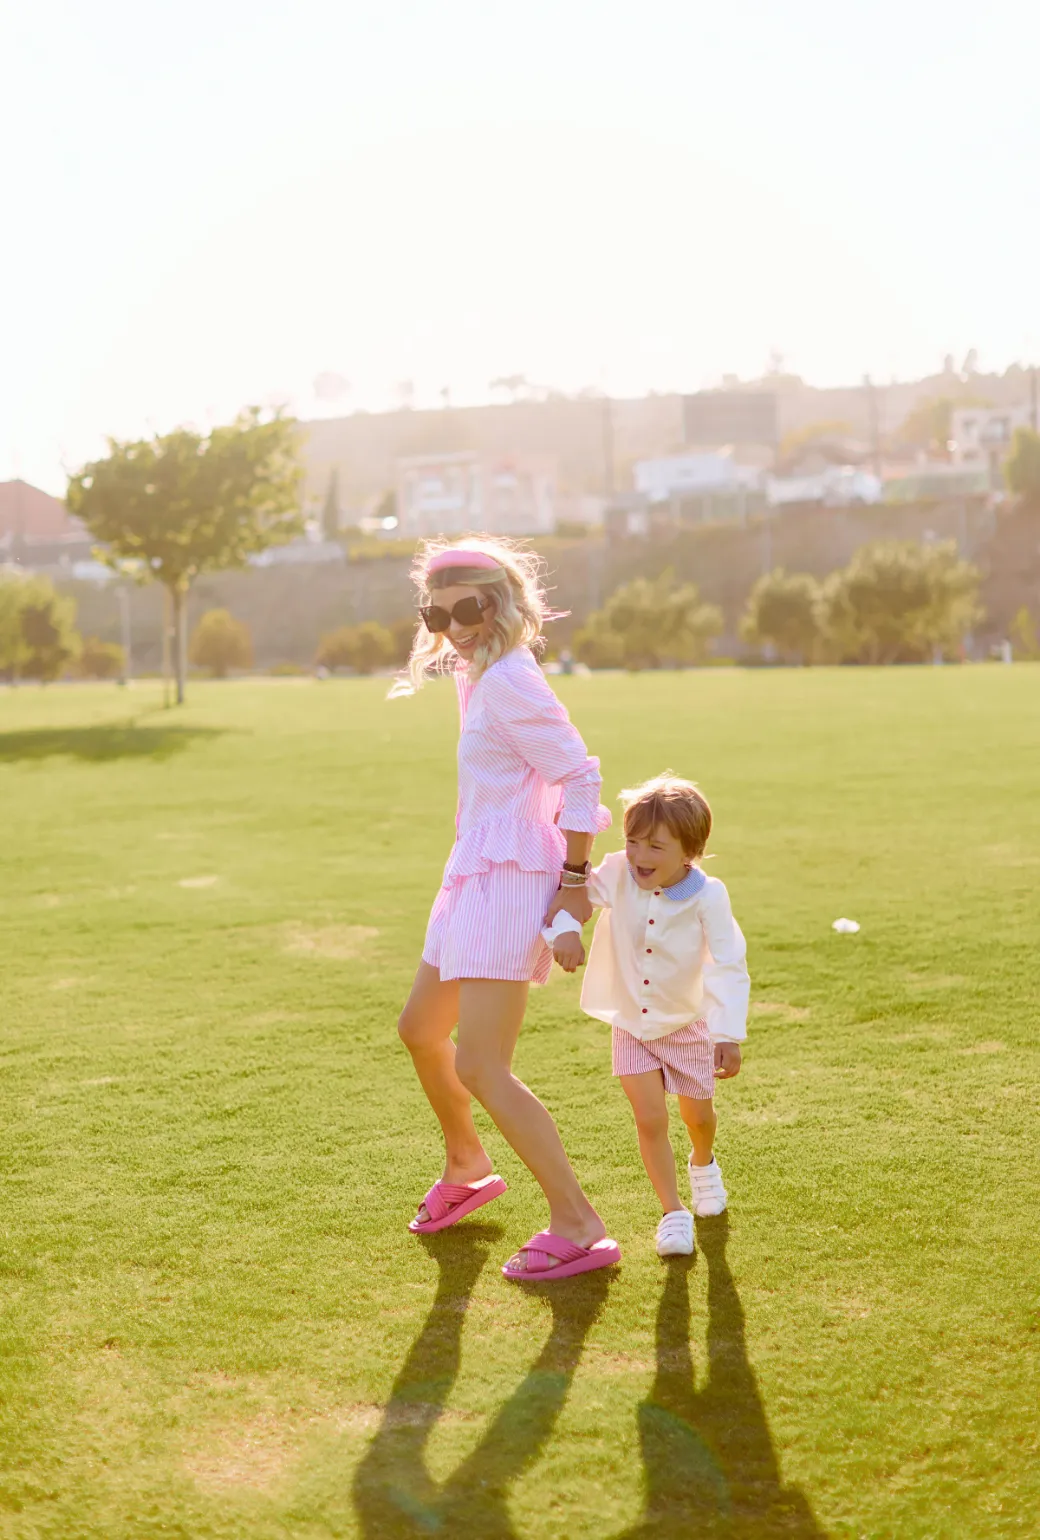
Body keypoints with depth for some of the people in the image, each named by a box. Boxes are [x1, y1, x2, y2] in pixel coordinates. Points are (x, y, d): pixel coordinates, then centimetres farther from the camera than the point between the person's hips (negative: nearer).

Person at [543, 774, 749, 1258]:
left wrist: (729, 1036, -26)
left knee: (698, 1114, 15)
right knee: (651, 1119, -6)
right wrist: (564, 928, -34)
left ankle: (703, 1163, 50)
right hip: (631, 1023, 1)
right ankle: (672, 1212, 10)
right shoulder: (619, 874, -21)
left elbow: (728, 969, -24)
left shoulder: (708, 896, -26)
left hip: (688, 1022, -1)